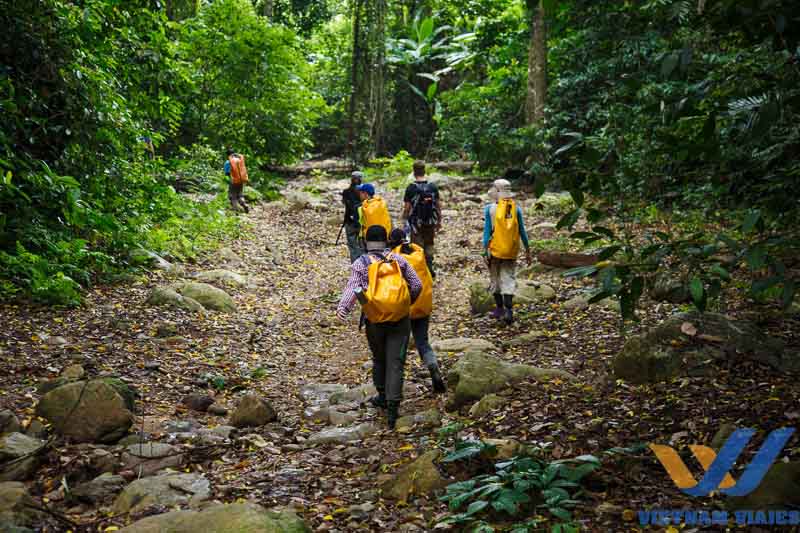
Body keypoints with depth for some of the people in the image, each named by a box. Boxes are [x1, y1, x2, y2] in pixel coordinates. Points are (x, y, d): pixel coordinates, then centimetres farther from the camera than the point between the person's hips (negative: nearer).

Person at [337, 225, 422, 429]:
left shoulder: (360, 263, -2)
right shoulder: (398, 259, 3)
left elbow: (353, 287, -19)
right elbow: (417, 285, 1)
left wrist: (342, 307, -31)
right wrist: (407, 303, 18)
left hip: (375, 321, 0)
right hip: (400, 319, 0)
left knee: (379, 359, 21)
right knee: (395, 362, 1)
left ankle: (383, 396, 33)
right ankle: (392, 405, -6)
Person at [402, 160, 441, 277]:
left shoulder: (411, 188, -12)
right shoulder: (433, 186, -2)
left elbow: (407, 208, -10)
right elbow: (438, 205, 3)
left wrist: (404, 221, 3)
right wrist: (439, 221, 13)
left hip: (416, 223, -3)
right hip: (431, 222, 3)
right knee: (429, 245, 18)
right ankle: (430, 269, 16)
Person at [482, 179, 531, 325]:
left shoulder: (490, 208, -7)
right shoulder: (516, 208, 0)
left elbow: (487, 230, -7)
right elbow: (522, 231, 3)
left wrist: (485, 249, -3)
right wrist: (527, 250, 11)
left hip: (495, 249, -2)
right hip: (511, 251, 2)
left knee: (495, 279, 13)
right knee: (509, 278, 5)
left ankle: (499, 308, 22)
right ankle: (508, 310, -7)